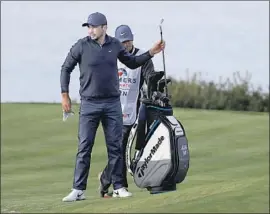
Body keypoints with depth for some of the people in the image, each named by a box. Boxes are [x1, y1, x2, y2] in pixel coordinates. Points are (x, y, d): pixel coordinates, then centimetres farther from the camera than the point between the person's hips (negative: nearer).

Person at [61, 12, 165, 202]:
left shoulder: (115, 45, 3)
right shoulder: (81, 46, -5)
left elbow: (132, 63, 18)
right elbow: (66, 68, 4)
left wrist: (151, 53, 7)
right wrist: (65, 95, 0)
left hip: (112, 104, 2)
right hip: (89, 104, -2)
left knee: (115, 146, 4)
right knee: (84, 147, -5)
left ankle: (118, 187, 10)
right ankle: (78, 190, -3)